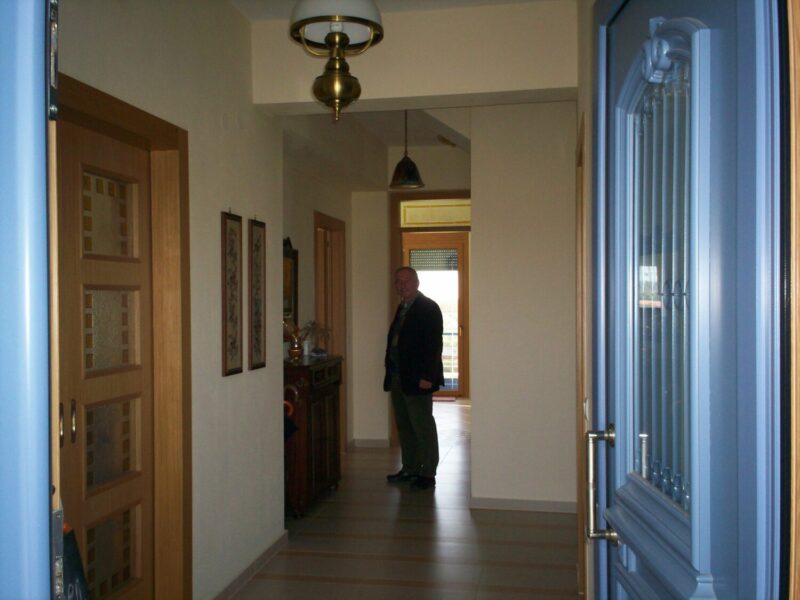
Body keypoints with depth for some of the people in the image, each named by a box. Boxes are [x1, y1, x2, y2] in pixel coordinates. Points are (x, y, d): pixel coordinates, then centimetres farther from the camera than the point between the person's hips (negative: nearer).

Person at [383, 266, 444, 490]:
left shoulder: (429, 308, -10)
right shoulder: (402, 308, 16)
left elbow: (434, 344, -16)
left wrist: (427, 377, -21)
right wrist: (390, 371, 10)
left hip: (417, 378, -9)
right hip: (397, 377, 9)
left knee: (423, 426, -1)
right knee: (404, 426, 14)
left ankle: (427, 474, 8)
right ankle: (410, 468, 24)